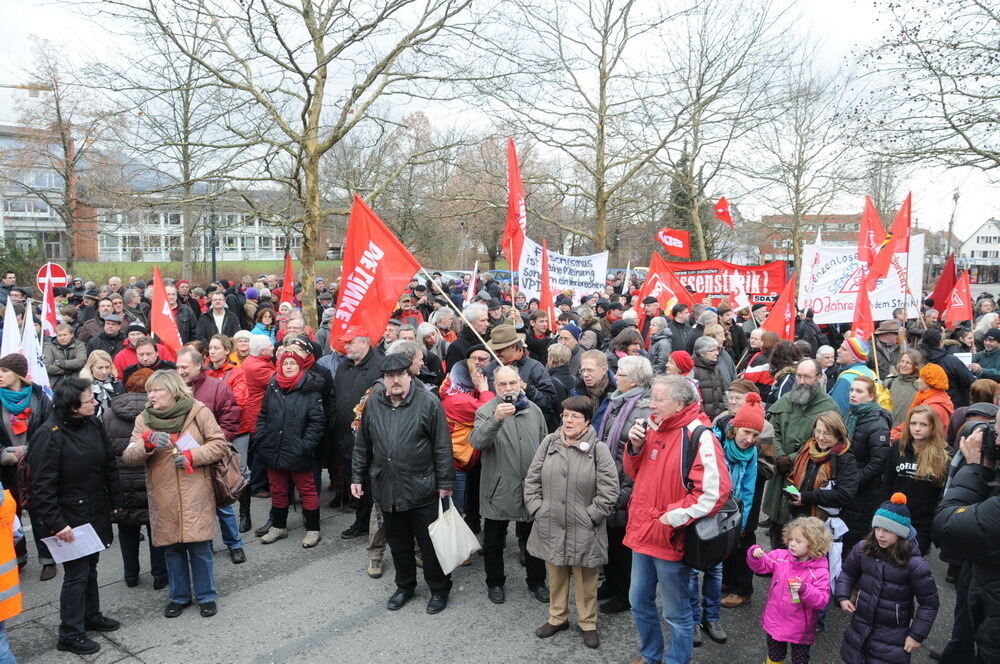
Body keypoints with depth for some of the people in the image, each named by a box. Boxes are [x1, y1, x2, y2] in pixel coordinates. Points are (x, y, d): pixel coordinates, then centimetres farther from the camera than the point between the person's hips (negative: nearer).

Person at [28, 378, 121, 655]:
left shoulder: (94, 425, 1)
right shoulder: (50, 436, -20)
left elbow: (108, 465, 10)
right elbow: (42, 485, -19)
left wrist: (113, 502, 12)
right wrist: (56, 524, -20)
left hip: (95, 513, 7)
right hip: (70, 518, -7)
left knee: (90, 567, 20)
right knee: (76, 573, 2)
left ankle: (91, 616, 38)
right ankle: (70, 635, 16)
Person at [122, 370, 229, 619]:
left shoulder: (198, 411, -5)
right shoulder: (144, 419, 4)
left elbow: (219, 444, -3)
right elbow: (129, 457, -3)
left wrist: (193, 455, -17)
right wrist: (148, 443, -23)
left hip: (195, 495, -3)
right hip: (163, 497, 3)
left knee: (200, 547, 5)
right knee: (172, 549, 14)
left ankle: (206, 596, 23)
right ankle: (179, 596, 33)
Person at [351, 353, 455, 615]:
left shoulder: (428, 402, -10)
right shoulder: (373, 403, 2)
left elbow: (442, 446, -8)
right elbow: (362, 445, 12)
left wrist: (445, 482, -8)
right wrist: (357, 477, 11)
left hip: (422, 489, -4)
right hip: (386, 489, 4)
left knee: (430, 543, 8)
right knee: (398, 542, 18)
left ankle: (439, 588, 28)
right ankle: (405, 586, 38)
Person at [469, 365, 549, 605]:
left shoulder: (534, 410, 5)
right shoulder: (486, 411, -10)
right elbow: (477, 442, -28)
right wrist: (495, 420, -42)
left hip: (530, 488, 4)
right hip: (498, 490, -3)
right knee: (494, 540, 12)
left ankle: (537, 581, 35)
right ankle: (495, 582, 32)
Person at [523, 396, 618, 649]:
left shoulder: (598, 449, -10)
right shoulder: (549, 442, 1)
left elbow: (609, 490, -11)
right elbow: (532, 479, 6)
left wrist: (590, 516, -11)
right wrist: (536, 509, -1)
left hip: (583, 530, -3)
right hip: (550, 526, 3)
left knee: (586, 581, 12)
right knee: (555, 576, 19)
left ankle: (588, 623, 31)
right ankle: (557, 618, 38)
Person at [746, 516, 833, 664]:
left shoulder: (819, 571, -19)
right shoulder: (780, 557, -7)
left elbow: (822, 600, -23)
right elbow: (761, 566, 3)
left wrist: (804, 589, -38)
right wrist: (755, 555, -18)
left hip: (800, 629, -3)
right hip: (775, 623, 3)